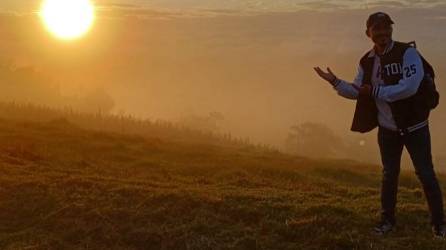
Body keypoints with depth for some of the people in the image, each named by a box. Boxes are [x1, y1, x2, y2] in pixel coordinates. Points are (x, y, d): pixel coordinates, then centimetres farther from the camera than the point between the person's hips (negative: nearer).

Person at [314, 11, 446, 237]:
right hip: (387, 128, 5)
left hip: (414, 125, -5)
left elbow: (409, 87, -27)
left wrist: (375, 91, -24)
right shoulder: (367, 62, 2)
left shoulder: (407, 52, -16)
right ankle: (387, 219, 27)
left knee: (425, 174, 1)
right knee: (389, 174, 14)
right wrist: (335, 82, -8)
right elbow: (357, 92, 8)